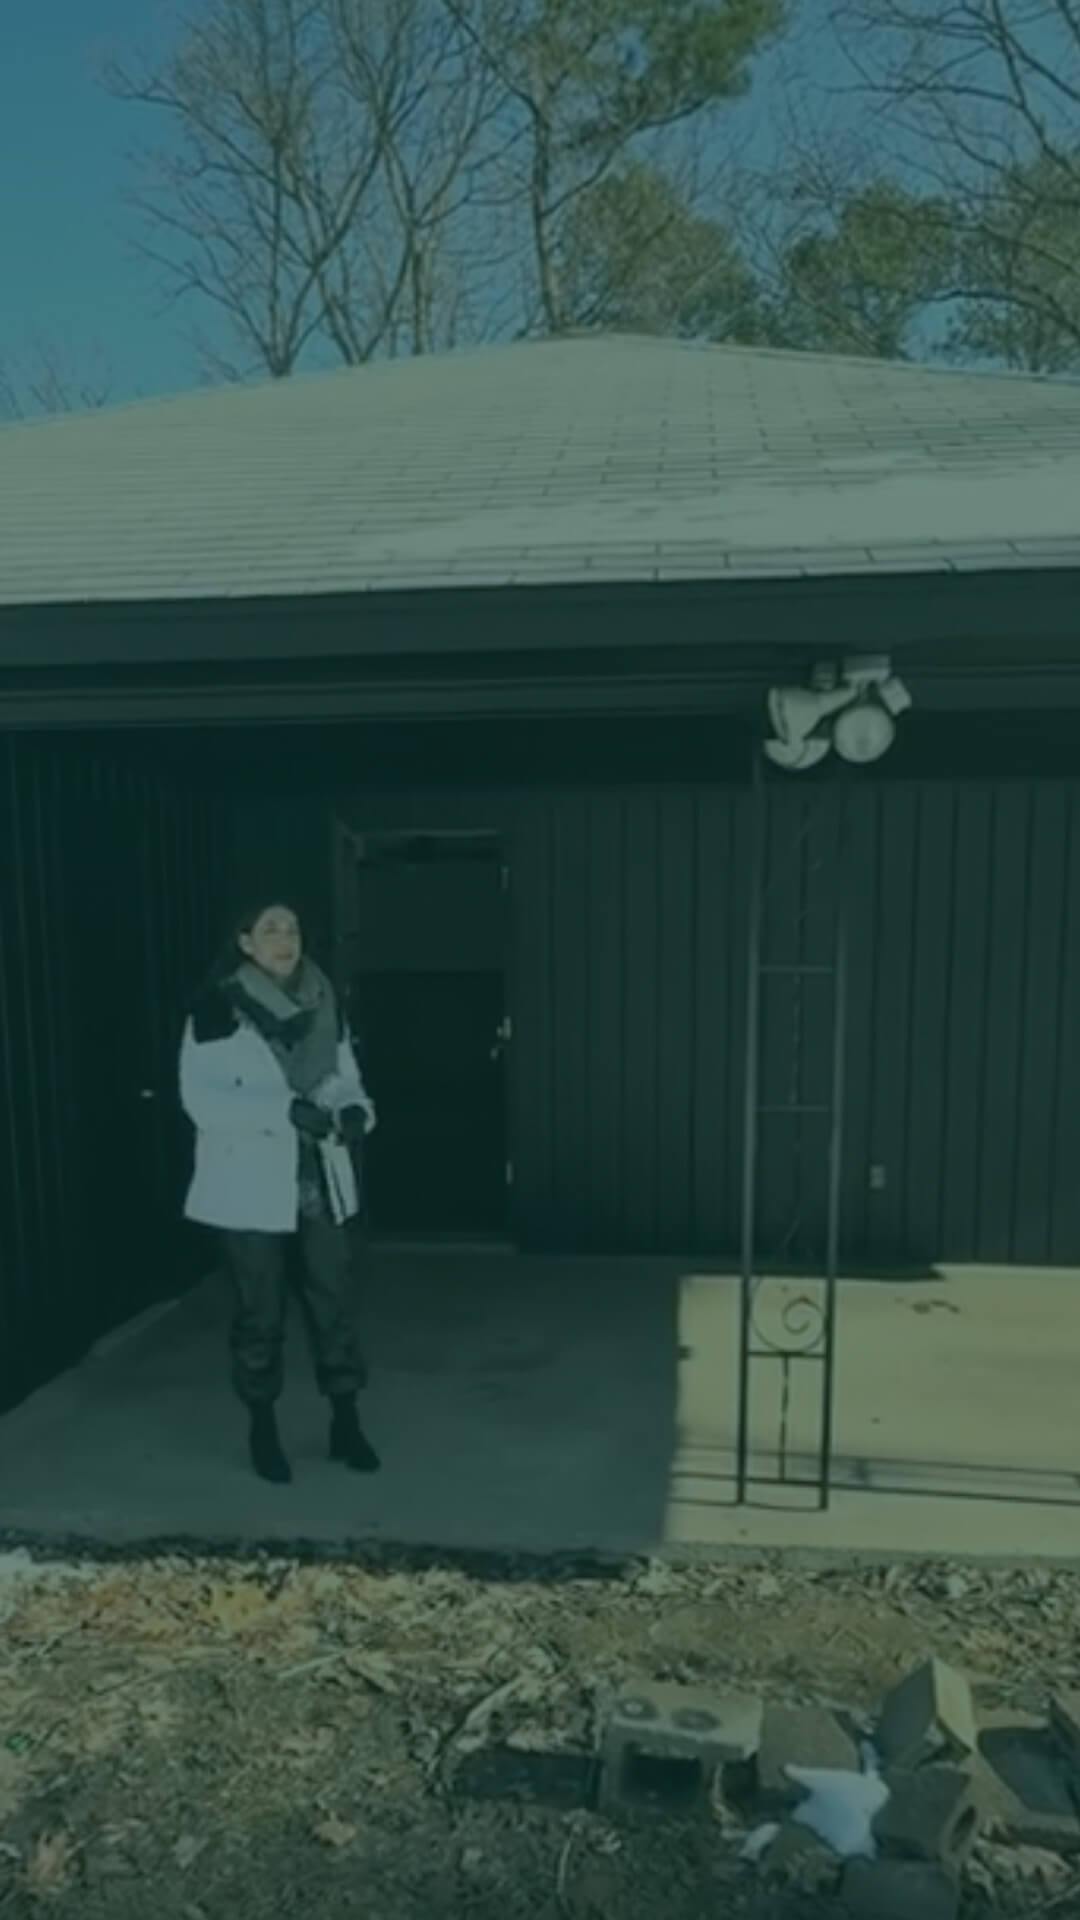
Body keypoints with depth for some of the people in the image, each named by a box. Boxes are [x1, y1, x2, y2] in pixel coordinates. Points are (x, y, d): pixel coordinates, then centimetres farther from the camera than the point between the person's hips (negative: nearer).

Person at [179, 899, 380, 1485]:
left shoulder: (322, 1004, 4)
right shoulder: (218, 1008, -11)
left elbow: (345, 1076, 10)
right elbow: (200, 1097, -17)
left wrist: (355, 1110, -13)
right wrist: (285, 1110, -28)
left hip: (322, 1180, 4)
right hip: (252, 1184, -4)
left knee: (334, 1300, 10)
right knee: (260, 1311, 9)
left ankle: (345, 1422, 26)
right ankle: (263, 1429, 28)